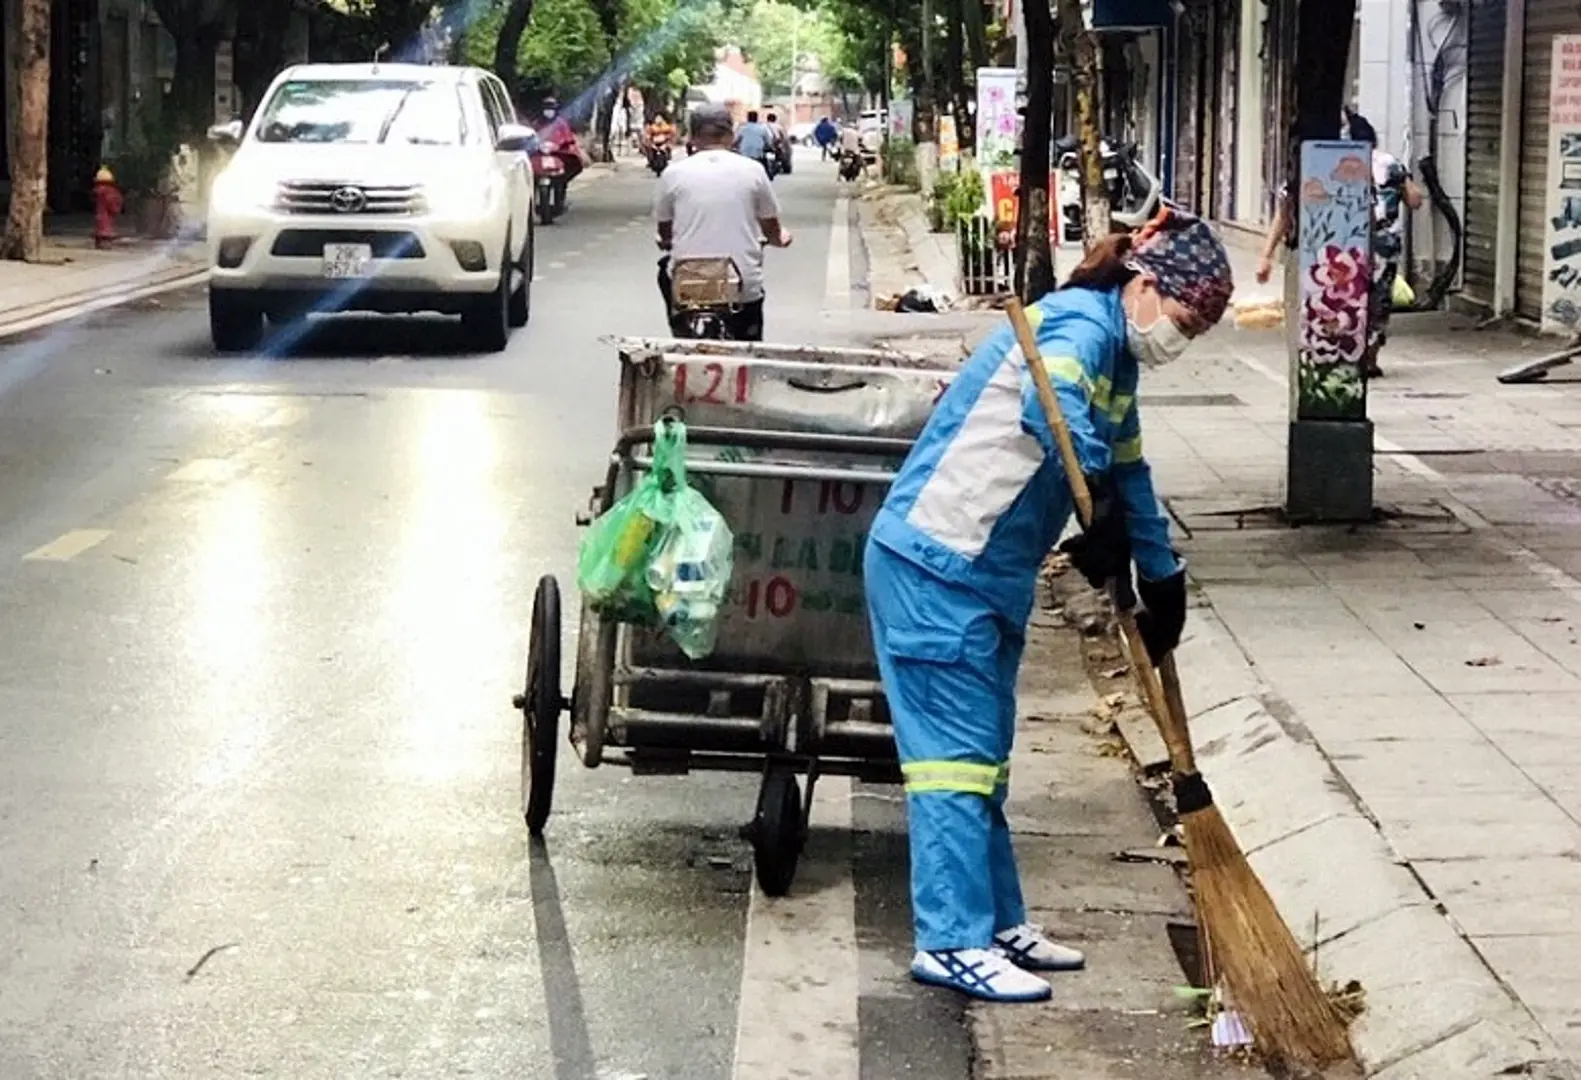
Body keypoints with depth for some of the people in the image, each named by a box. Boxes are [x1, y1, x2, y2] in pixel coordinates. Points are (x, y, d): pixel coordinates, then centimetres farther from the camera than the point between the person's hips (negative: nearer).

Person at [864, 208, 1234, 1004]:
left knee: (985, 752, 14)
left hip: (986, 575, 10)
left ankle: (997, 924, 22)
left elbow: (1127, 469, 24)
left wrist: (1162, 581, 26)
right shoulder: (1081, 325, -17)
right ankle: (952, 941, -4)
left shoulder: (1116, 356, 14)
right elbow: (1050, 409, -39)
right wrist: (1101, 521, -31)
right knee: (956, 751, -8)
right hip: (933, 567, -10)